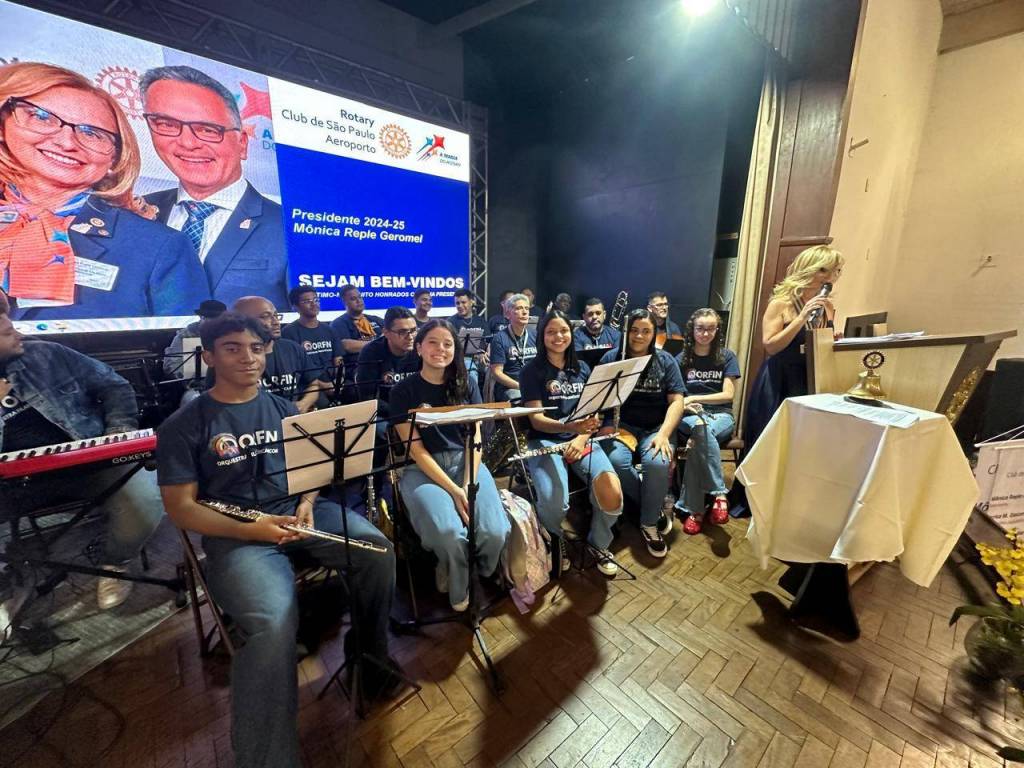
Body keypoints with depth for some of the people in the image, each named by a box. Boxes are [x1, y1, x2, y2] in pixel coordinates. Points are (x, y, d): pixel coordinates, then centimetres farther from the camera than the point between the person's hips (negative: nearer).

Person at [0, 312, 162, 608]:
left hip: (88, 463, -1)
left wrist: (121, 428, -5)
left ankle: (115, 563, 5)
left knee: (144, 502, -28)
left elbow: (114, 386, 10)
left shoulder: (46, 354, 4)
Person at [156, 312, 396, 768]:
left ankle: (370, 651, 9)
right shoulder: (184, 426, 0)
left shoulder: (283, 409, 13)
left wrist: (306, 503, -6)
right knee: (274, 626, -30)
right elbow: (181, 508, -4)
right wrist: (248, 530, -20)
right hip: (235, 534, -3)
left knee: (378, 551, -20)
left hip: (297, 511, 4)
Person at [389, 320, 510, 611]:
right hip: (423, 470, -2)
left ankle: (476, 577, 14)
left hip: (465, 463, 3)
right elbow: (416, 449, -7)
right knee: (449, 532, -30)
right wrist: (452, 489, -16)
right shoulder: (404, 391, -2)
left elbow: (475, 440, 3)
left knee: (495, 532, -22)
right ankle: (459, 587, 6)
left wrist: (468, 484, -13)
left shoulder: (466, 385, 7)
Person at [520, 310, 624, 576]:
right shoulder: (532, 370, -1)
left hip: (582, 440, 4)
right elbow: (536, 419, -10)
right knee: (554, 504, -30)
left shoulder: (582, 368, 14)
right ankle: (555, 541, 9)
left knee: (612, 494, -22)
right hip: (544, 441, -3)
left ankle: (600, 544, 12)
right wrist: (569, 427, -29)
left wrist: (581, 438, -11)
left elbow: (593, 413, 10)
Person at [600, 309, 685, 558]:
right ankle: (655, 507, -4)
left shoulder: (665, 361, 6)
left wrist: (663, 434, -17)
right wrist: (609, 425, -20)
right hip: (622, 424, 0)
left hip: (656, 427, 0)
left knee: (657, 463, -31)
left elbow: (676, 401, -1)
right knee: (616, 460, -31)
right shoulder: (611, 358, 4)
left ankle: (649, 523, -7)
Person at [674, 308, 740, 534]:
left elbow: (728, 395, -3)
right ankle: (719, 494, -32)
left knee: (700, 435, -37)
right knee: (701, 429, -38)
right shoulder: (681, 359, 9)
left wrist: (693, 398, -12)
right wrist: (686, 404, -19)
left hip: (721, 416, 0)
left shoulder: (727, 356, 5)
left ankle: (692, 508, -32)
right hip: (690, 417, 1)